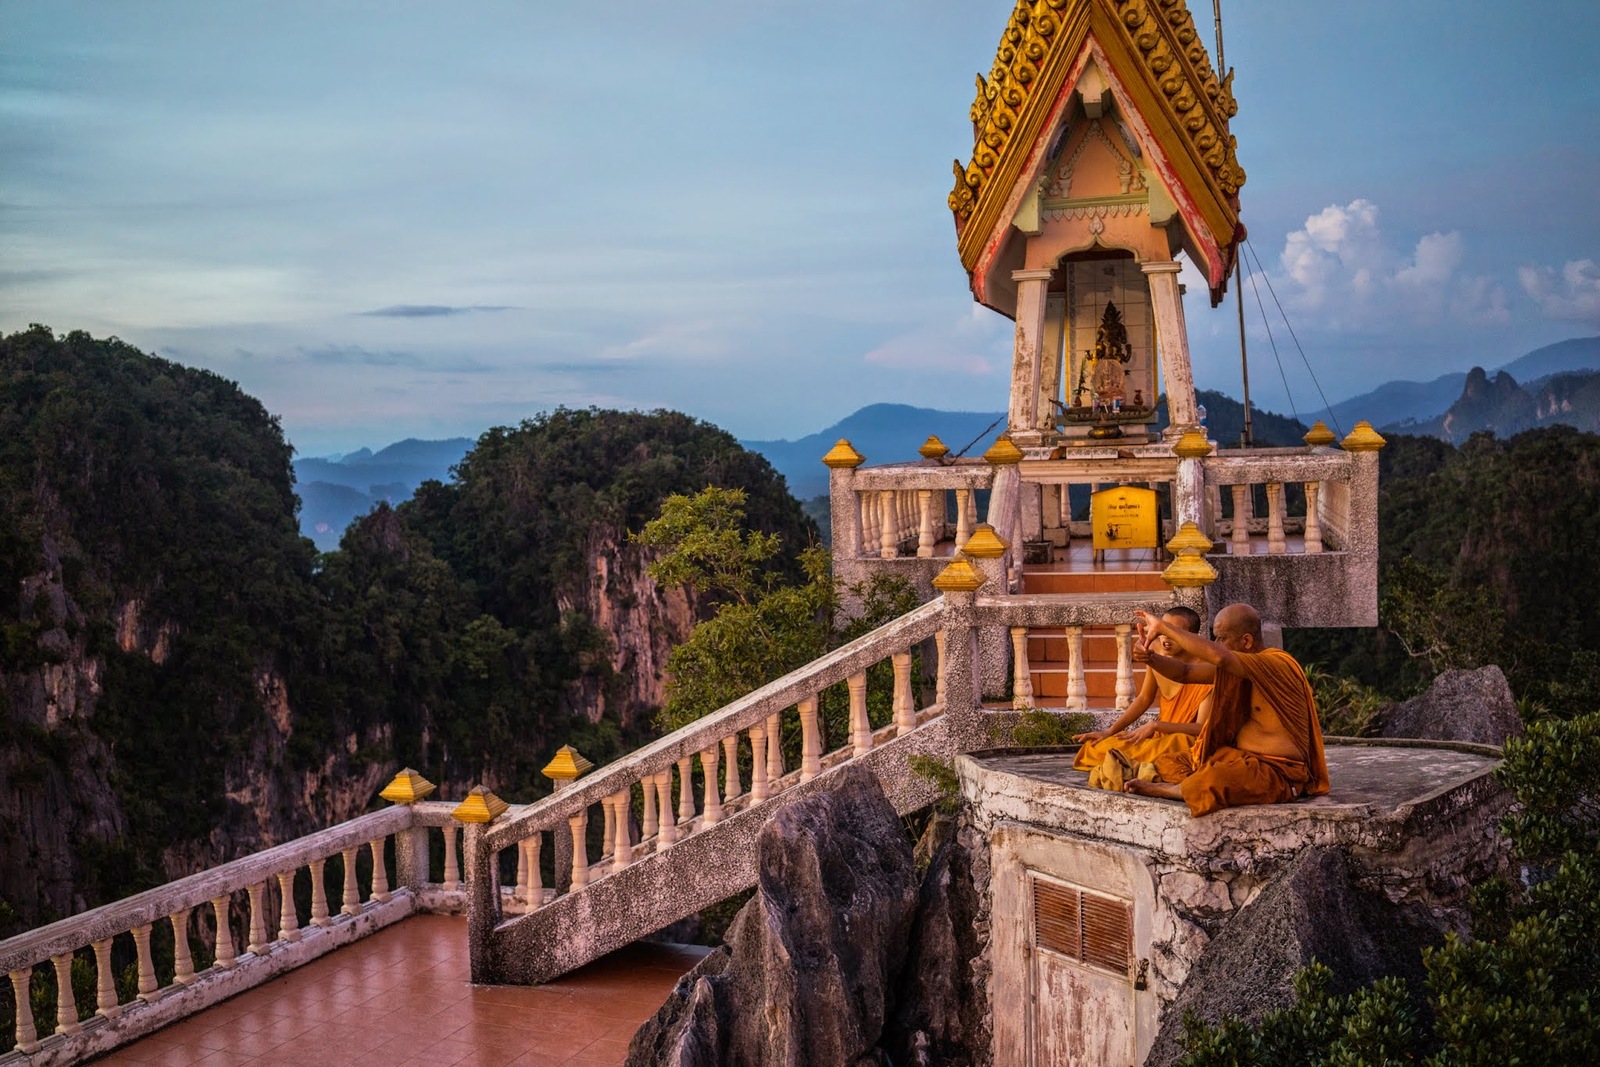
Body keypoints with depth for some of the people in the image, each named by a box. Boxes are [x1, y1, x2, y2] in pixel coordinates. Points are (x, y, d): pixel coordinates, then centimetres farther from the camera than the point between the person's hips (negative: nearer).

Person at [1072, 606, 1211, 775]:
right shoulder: (1156, 653, -3)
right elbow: (1144, 699, 10)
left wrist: (1155, 725, -27)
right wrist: (1109, 732, 4)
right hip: (1161, 736, 6)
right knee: (1096, 747, -9)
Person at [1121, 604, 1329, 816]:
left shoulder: (1278, 664, -18)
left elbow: (1218, 656, -34)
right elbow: (1185, 672, 13)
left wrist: (1164, 627, -26)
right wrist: (1150, 657, -8)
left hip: (1278, 773, -9)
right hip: (1242, 758, 9)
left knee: (1211, 780, -34)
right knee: (1165, 764, 5)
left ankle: (1169, 789, -9)